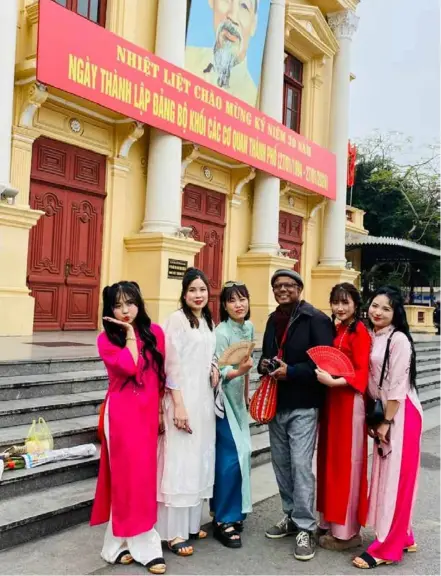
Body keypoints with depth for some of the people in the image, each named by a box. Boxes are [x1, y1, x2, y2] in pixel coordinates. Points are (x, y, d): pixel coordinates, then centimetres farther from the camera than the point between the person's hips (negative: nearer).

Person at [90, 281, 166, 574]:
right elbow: (129, 366, -22)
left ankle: (129, 540, 26)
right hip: (122, 412, -4)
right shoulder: (106, 339, -5)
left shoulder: (155, 332, 4)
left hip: (149, 411, 4)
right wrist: (129, 333, -11)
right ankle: (144, 545, 12)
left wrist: (161, 409, 8)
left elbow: (162, 374, 9)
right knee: (128, 474, 1)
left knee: (146, 475, 10)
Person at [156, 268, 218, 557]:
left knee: (200, 460, 13)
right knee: (180, 461, -4)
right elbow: (172, 365, -14)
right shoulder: (177, 319, -10)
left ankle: (191, 523, 26)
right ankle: (175, 532, 6)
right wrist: (178, 405, -19)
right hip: (184, 398, -8)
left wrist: (214, 369, 1)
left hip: (205, 399, 8)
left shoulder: (209, 322, 12)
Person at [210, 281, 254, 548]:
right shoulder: (222, 333, -19)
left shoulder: (249, 327, 3)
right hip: (223, 399, -7)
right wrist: (238, 371, -39)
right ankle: (223, 520, 3)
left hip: (238, 399, 7)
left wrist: (247, 392, 17)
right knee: (231, 455, -9)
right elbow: (218, 373, -21)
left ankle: (233, 511, 23)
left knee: (242, 453, 8)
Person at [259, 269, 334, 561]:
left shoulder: (316, 319, -10)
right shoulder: (273, 319, 13)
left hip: (303, 405, -7)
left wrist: (291, 371, -22)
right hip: (276, 404, 7)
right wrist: (264, 365, 0)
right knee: (281, 464, 14)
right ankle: (292, 517, 29)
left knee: (301, 465, -8)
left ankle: (306, 529, 4)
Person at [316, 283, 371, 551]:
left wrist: (333, 382, -27)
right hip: (332, 400, 8)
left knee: (346, 463, 1)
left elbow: (362, 373, -17)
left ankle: (347, 531, 13)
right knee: (331, 460, 14)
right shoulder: (336, 330, 11)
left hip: (349, 402, -8)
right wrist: (323, 373, -4)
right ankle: (332, 521, 27)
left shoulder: (360, 331, -12)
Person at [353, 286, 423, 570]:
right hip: (383, 413, 8)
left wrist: (387, 422, -15)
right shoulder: (372, 338, 9)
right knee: (386, 477, 14)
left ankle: (387, 548, 6)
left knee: (395, 479, -2)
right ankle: (403, 538, 28)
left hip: (401, 415, -8)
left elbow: (398, 385, -16)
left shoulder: (398, 339, -15)